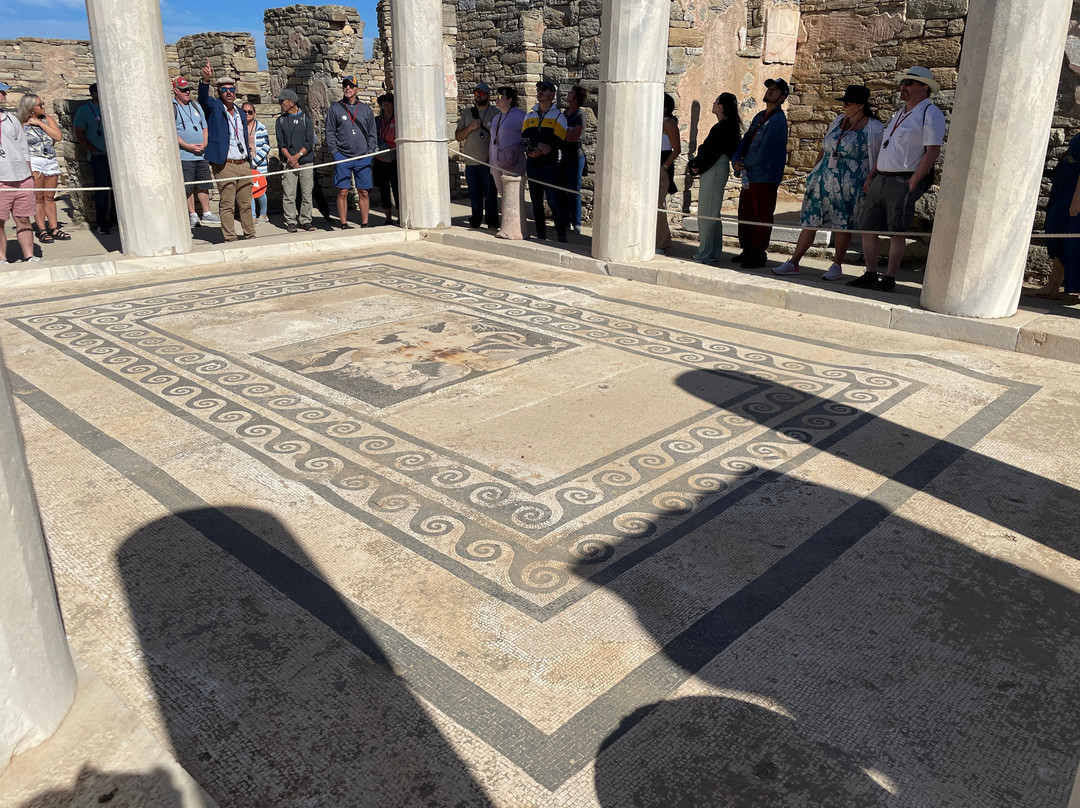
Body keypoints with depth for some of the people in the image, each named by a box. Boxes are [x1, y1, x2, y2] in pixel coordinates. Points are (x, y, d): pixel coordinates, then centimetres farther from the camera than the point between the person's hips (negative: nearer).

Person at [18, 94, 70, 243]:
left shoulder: (47, 119, 9)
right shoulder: (22, 124, -2)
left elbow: (59, 136, -5)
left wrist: (40, 123, -8)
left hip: (51, 162, 4)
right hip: (34, 163, -4)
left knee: (50, 197, 8)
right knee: (38, 198, -2)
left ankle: (54, 229, 12)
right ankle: (42, 231, -1)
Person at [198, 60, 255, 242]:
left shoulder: (241, 113, 18)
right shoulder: (214, 107, 1)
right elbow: (203, 98, -21)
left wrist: (249, 162, 18)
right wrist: (206, 79, -39)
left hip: (244, 164, 6)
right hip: (224, 165, -6)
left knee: (246, 203, 11)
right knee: (227, 205, -3)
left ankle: (250, 236, 20)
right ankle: (230, 239, 0)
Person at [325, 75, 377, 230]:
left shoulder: (365, 109, 13)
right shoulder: (334, 108, 7)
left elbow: (372, 133, 15)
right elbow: (330, 133, 6)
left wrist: (370, 151, 3)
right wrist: (335, 152, -4)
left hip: (363, 158, 1)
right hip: (342, 158, -1)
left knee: (363, 192, 2)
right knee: (342, 192, -3)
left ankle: (364, 224, 8)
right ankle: (344, 224, 3)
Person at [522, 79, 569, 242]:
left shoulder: (559, 117, 2)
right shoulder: (529, 117, 14)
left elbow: (558, 143, -9)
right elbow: (524, 138, -1)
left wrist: (538, 152, -17)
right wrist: (538, 145, -20)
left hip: (550, 166, -4)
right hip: (532, 166, 5)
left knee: (555, 202, -8)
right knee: (536, 203, 8)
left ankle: (562, 236, -2)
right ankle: (541, 235, 16)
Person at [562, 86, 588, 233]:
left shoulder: (580, 114, -11)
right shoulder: (565, 112, 13)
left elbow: (575, 136, -21)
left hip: (575, 156, -8)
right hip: (563, 156, 8)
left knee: (573, 191, -5)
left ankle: (576, 223, 2)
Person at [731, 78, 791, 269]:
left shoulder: (778, 120, -12)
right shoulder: (760, 117, 16)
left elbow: (763, 151, -18)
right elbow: (746, 140, 14)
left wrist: (745, 164, -6)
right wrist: (736, 160, -3)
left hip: (765, 177, -9)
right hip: (749, 175, 9)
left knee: (762, 217, -1)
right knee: (745, 215, 13)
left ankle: (759, 254, 7)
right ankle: (747, 251, 24)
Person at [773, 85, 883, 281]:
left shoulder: (874, 128, -6)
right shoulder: (838, 120, 11)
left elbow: (878, 160, -5)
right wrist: (814, 172, 18)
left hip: (848, 185, -5)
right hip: (823, 180, 5)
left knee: (842, 226, 3)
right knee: (810, 221, 5)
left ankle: (837, 266, 15)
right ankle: (793, 263, 9)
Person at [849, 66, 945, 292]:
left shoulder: (930, 113, -6)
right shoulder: (900, 113, 21)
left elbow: (932, 151, -14)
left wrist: (913, 182, -18)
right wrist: (871, 176, 16)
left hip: (904, 182, -8)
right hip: (881, 179, 9)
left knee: (896, 232, -3)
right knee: (867, 227, 6)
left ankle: (889, 280, 4)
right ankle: (870, 275, 14)